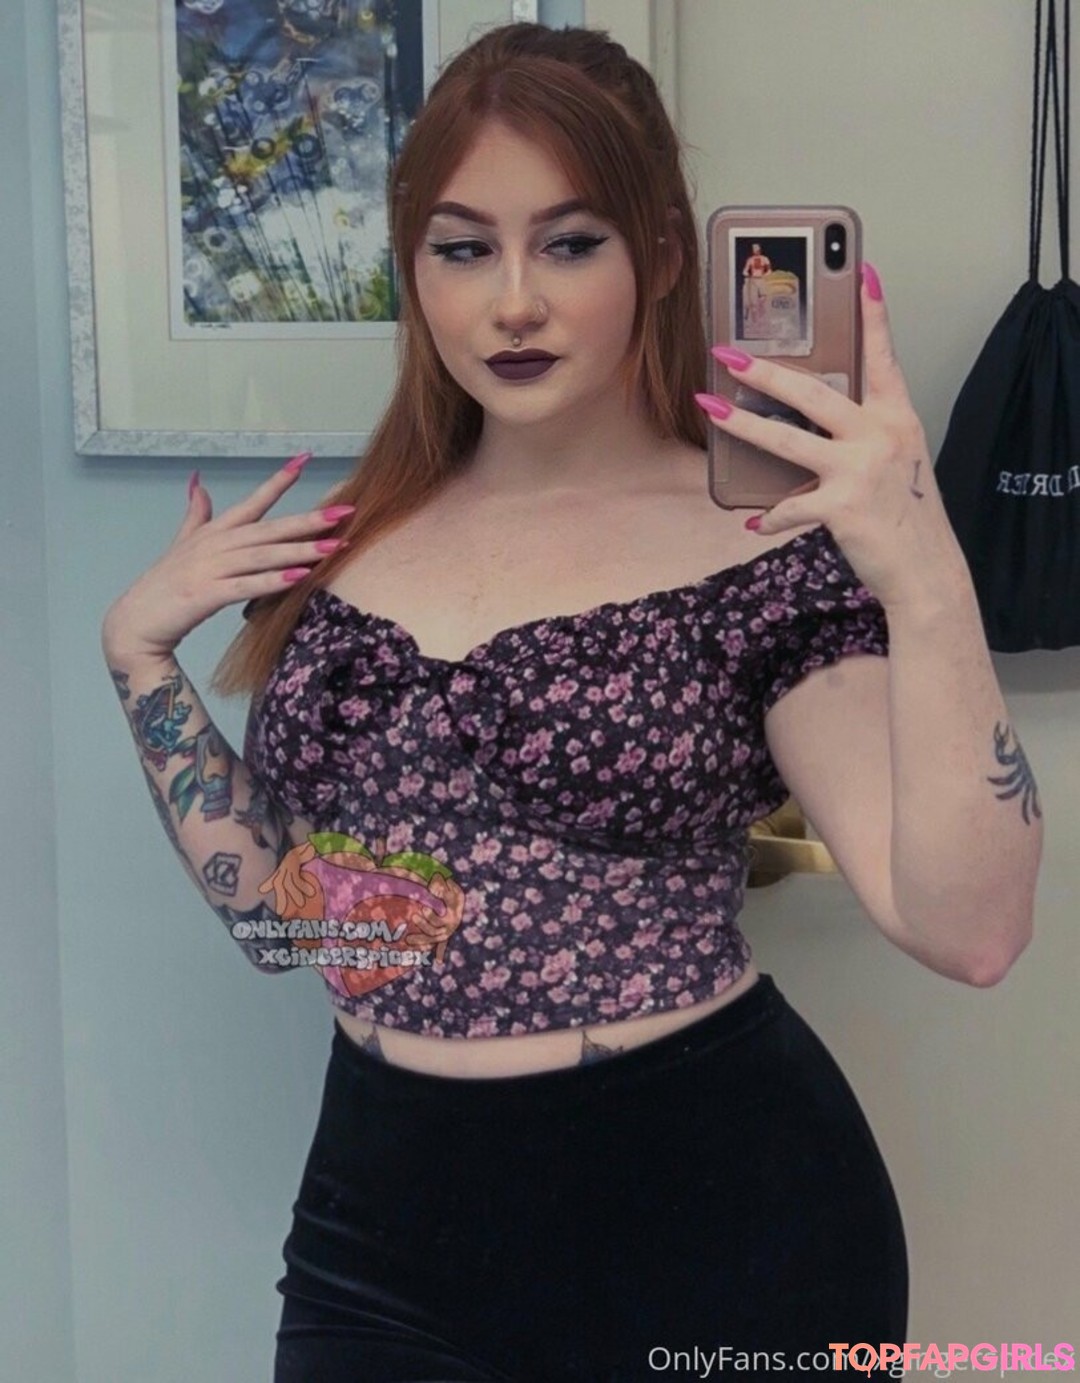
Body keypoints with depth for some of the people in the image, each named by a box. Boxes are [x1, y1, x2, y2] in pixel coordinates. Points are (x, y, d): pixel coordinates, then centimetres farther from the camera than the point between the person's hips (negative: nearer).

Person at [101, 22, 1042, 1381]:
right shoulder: (346, 546, 2)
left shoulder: (762, 547, -11)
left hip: (714, 1217, -3)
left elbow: (967, 926, -22)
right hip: (390, 1219, 4)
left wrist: (927, 579, -33)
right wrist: (139, 649, 2)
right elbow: (276, 907, 9)